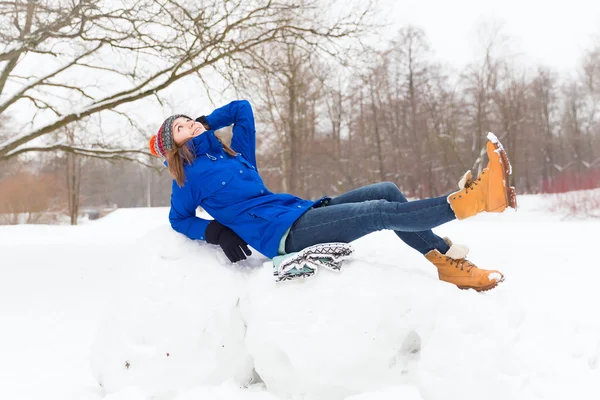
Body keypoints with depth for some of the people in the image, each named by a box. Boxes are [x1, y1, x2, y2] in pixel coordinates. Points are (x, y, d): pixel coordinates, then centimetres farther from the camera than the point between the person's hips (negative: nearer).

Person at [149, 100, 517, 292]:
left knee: (387, 191, -6)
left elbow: (241, 108, 31)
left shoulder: (235, 151, 23)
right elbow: (180, 219, 11)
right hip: (281, 232, -8)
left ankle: (450, 262, -6)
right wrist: (218, 232, -5)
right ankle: (470, 200, -24)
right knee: (380, 212, -22)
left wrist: (202, 122, 26)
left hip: (302, 212, 8)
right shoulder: (190, 175, 6)